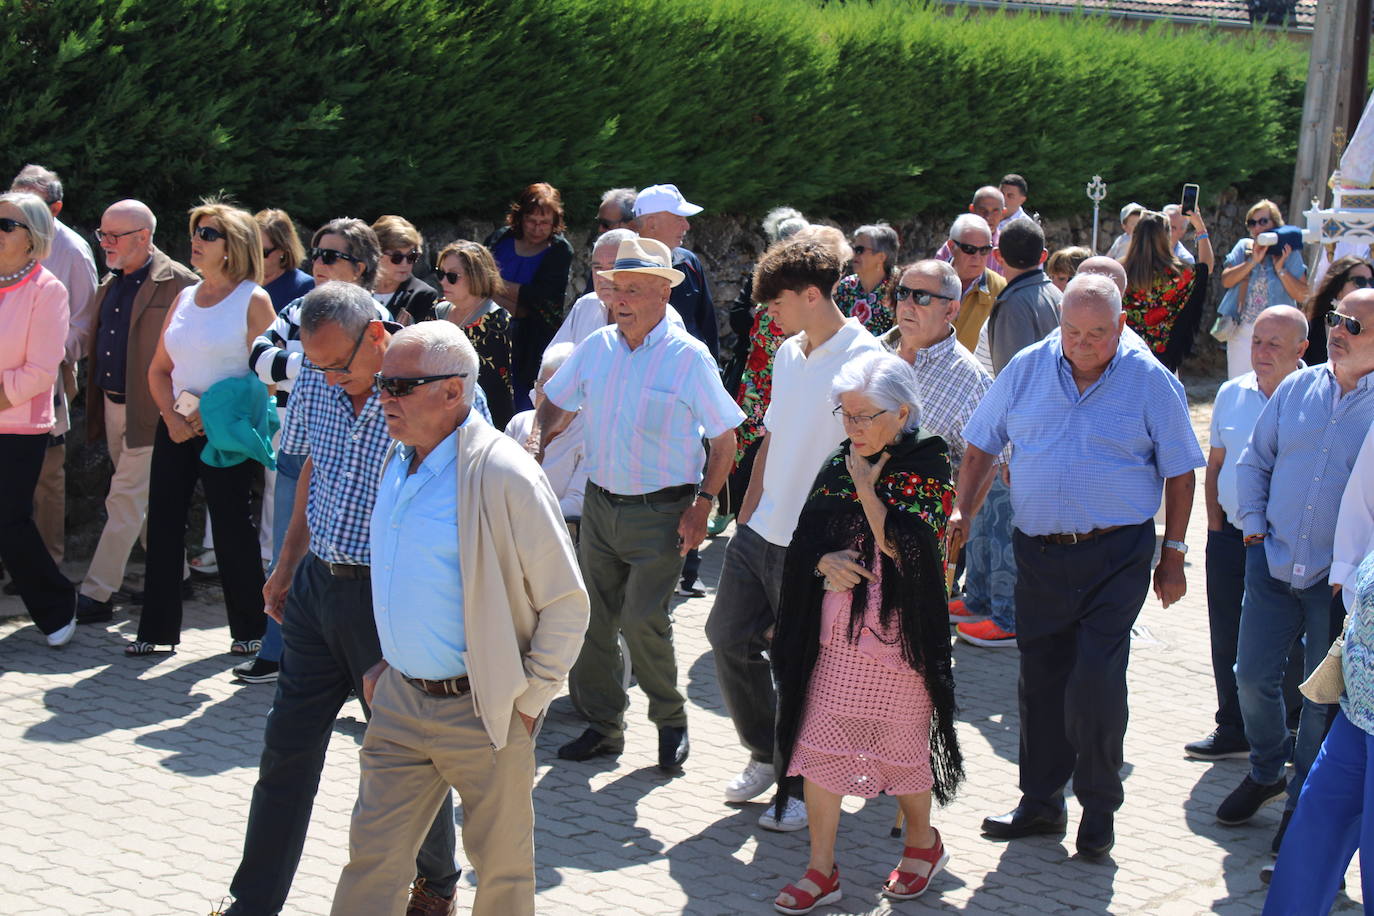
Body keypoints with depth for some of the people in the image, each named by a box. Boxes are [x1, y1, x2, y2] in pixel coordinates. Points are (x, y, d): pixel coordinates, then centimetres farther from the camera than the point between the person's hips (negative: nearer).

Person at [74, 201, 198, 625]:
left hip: (149, 411, -8)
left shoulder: (176, 283, -13)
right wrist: (95, 405, 15)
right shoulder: (110, 283, 12)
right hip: (112, 406, 8)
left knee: (125, 502, -7)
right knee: (145, 500, 17)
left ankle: (96, 595, -6)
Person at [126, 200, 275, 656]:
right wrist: (172, 416, -3)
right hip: (176, 428, 5)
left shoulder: (253, 300, -6)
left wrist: (212, 415, -12)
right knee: (163, 523, 3)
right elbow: (159, 368, 13)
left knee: (232, 526, 1)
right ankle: (156, 628, 10)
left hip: (226, 432, -5)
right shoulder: (185, 298, 11)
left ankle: (250, 628, 13)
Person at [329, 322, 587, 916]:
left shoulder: (504, 476, -18)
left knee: (500, 866, 9)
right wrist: (384, 663, 16)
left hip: (481, 711, -7)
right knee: (373, 855, 8)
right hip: (399, 700, 7)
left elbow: (566, 601, -14)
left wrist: (529, 700, -11)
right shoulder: (397, 462, 7)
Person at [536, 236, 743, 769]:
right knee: (593, 620, 7)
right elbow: (555, 403, 18)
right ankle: (603, 725, 22)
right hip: (599, 504, 5)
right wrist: (537, 444, -2)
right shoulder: (596, 348, 4)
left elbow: (725, 437, -6)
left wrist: (702, 505, -11)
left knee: (642, 620, -13)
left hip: (661, 513, -5)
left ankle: (671, 719, 10)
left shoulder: (688, 357, -10)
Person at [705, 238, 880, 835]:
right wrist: (747, 513, 16)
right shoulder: (788, 353, 12)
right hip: (762, 532, 8)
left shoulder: (861, 357, -14)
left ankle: (802, 788, 19)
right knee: (728, 636, 12)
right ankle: (766, 754, 32)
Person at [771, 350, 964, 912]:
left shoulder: (927, 469, -9)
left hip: (897, 632, -5)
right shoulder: (839, 465, 6)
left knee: (901, 744, 8)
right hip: (838, 629, 5)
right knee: (818, 743, 3)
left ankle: (923, 843, 35)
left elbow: (903, 546, -20)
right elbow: (806, 539, 8)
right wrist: (825, 562, -13)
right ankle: (821, 870, 13)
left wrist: (867, 488, -15)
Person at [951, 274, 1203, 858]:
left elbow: (1178, 473, 2)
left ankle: (1100, 809, 9)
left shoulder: (1151, 382, -3)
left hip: (1116, 554, -3)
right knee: (1040, 679, 11)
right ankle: (1041, 801, 25)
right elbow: (981, 446, 11)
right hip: (1038, 553, 3)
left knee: (1095, 683, -10)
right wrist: (963, 511, -2)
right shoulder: (1027, 370, 3)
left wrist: (1173, 556, 0)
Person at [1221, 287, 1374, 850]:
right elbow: (1255, 460, 16)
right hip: (1274, 563, 4)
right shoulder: (1298, 388, 5)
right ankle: (1267, 772, 34)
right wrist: (1253, 525, 5)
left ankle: (1305, 801, 25)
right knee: (1253, 676, 8)